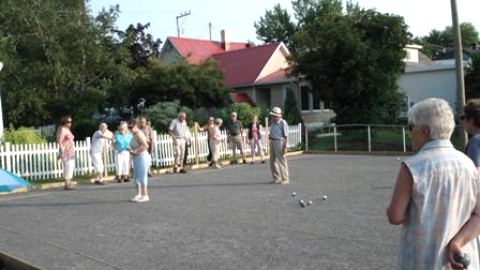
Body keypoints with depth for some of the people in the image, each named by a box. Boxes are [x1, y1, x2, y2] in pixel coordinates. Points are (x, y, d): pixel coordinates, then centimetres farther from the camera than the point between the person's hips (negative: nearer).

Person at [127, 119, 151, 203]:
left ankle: (145, 196, -2)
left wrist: (136, 152, -23)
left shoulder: (138, 134, -15)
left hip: (142, 157, -11)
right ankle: (139, 194, 21)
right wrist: (131, 150, 7)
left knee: (142, 177, -7)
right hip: (137, 158, 11)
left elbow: (145, 145, -26)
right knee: (136, 177, 14)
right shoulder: (135, 135, 15)